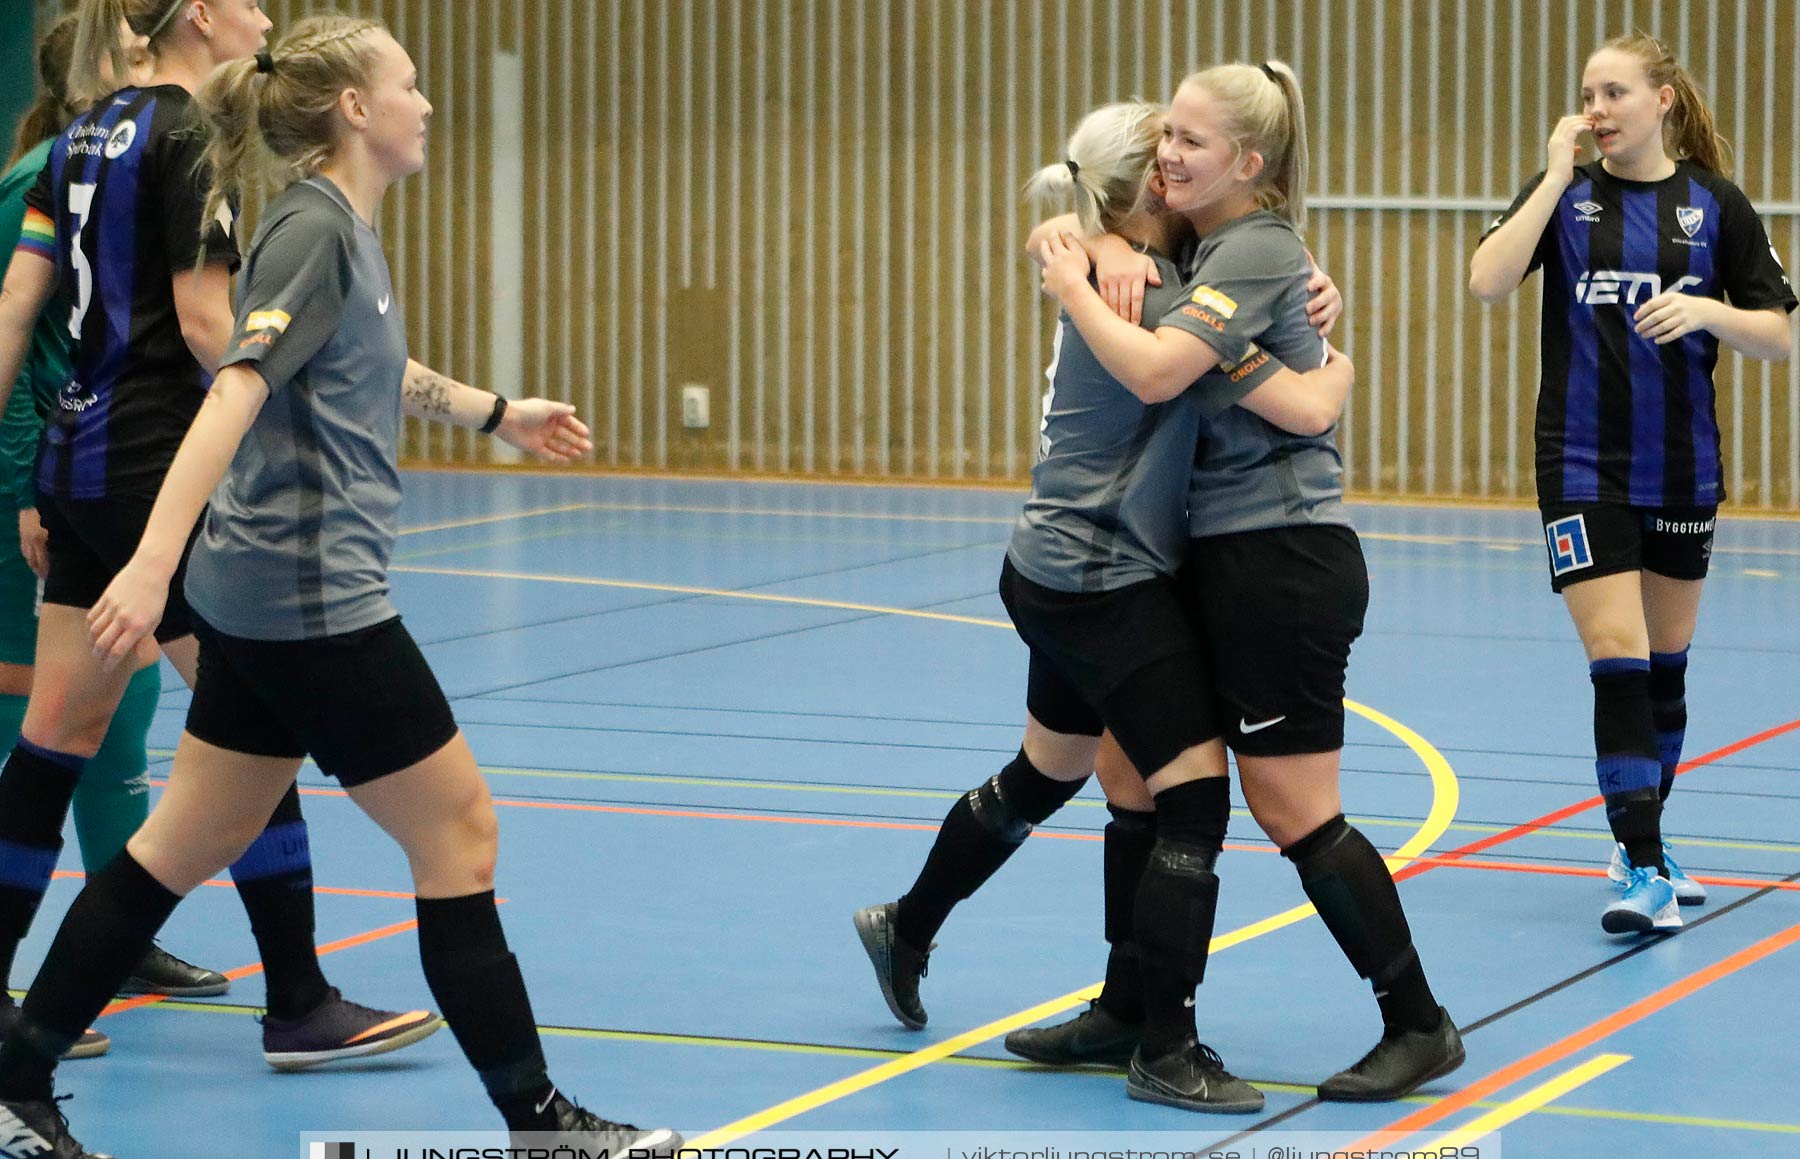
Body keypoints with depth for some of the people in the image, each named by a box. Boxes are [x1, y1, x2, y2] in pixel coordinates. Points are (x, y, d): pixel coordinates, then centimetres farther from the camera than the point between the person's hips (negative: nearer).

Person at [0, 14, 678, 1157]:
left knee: (190, 842, 13)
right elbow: (235, 394, -26)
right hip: (312, 596, -10)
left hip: (264, 593, 10)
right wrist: (154, 562, -36)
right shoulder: (315, 231, -15)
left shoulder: (342, 231, 14)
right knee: (459, 829, -1)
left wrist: (498, 412, 49)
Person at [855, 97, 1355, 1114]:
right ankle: (1166, 1053, -5)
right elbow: (1305, 406, -22)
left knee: (1043, 777, 26)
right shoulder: (1153, 302, -20)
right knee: (1195, 798, -8)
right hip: (1108, 586, -10)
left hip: (1058, 576, 10)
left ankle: (907, 927, 44)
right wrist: (1338, 369, 1)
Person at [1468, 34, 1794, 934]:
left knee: (1666, 664, 13)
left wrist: (1709, 310, -20)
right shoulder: (1565, 193, 0)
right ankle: (1642, 870, -13)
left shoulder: (1716, 206, 0)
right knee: (1617, 660, -12)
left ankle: (1645, 846, 27)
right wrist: (1556, 177, -16)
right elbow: (1487, 281, -16)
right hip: (1584, 468, -2)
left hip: (1683, 471, 2)